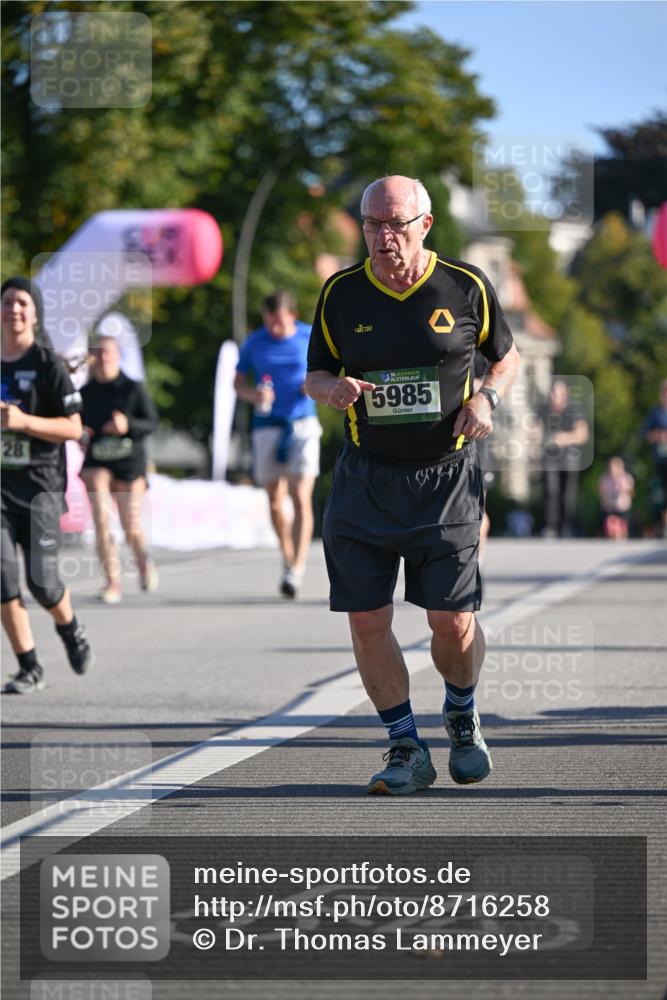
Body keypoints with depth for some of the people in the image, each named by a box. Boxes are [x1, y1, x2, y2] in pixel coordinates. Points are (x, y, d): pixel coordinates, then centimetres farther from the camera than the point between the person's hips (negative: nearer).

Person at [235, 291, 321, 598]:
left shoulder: (310, 337, 3)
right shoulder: (254, 343, 4)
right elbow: (238, 382, 11)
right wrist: (253, 395, -11)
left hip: (303, 424, -2)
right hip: (268, 426, 2)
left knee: (301, 498, -14)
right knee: (275, 502, 7)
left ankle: (297, 568, -17)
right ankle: (288, 558, 28)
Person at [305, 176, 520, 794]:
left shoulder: (466, 287, -2)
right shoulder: (341, 294, 1)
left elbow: (506, 355, 13)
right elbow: (314, 374, 11)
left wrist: (485, 397, -7)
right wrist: (331, 388, -12)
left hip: (446, 478, -2)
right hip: (364, 479, 2)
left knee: (452, 622, -3)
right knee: (367, 621, -3)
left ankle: (462, 717, 29)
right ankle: (405, 749, 13)